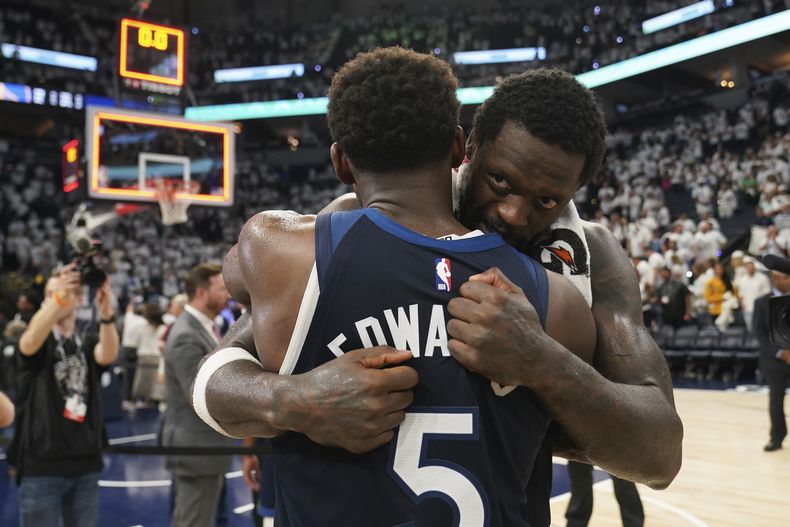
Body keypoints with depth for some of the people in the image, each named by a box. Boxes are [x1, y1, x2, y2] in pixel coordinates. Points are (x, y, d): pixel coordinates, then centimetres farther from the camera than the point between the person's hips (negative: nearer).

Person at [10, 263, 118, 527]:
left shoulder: (88, 340, 7)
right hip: (41, 464, -2)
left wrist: (106, 313, -37)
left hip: (85, 463, 3)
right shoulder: (37, 340, 1)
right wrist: (58, 297, -42)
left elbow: (108, 355, -17)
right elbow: (30, 341, -25)